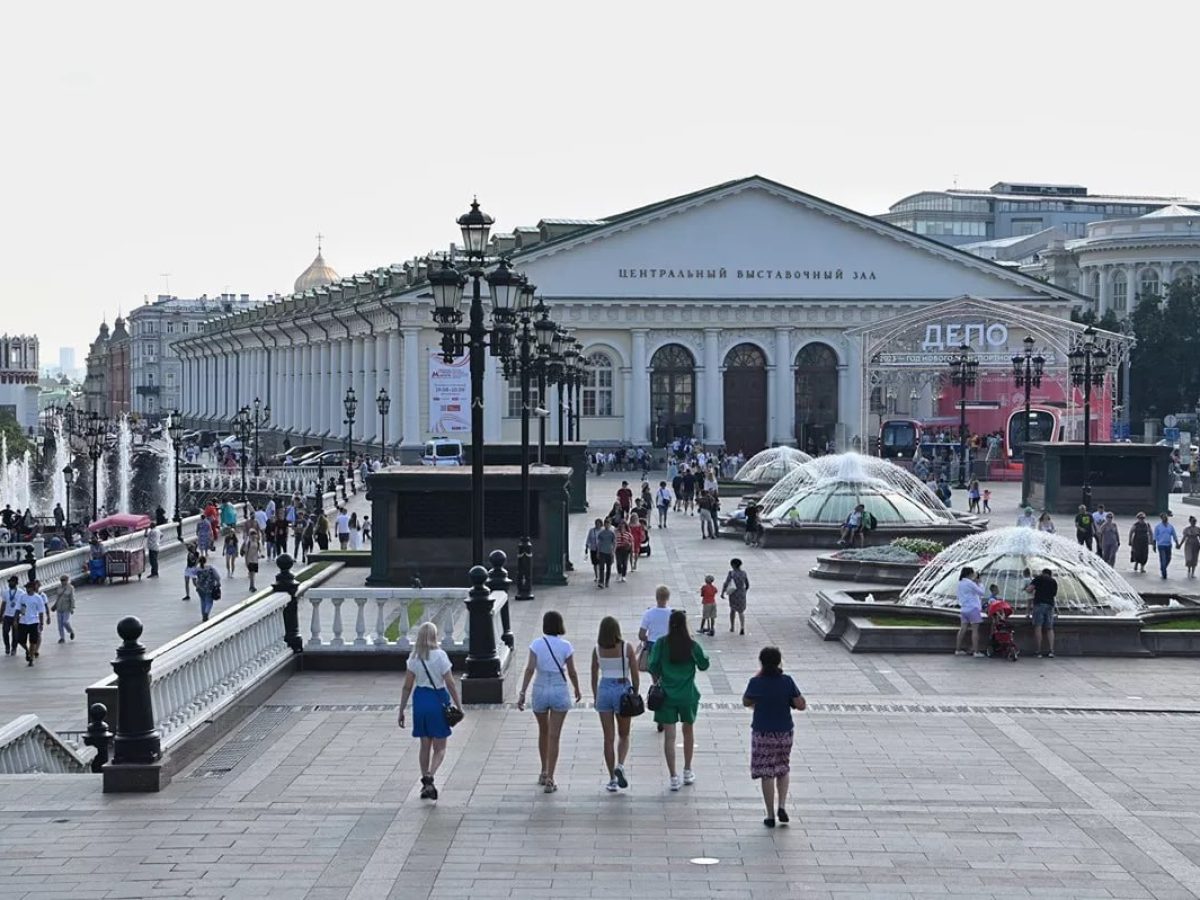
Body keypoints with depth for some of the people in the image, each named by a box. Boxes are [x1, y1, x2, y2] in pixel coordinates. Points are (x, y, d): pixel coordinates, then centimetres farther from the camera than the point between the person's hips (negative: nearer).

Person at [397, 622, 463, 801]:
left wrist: (401, 711, 8)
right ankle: (429, 776, -19)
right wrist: (459, 706, -2)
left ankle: (425, 785, 20)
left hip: (420, 700, 3)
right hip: (438, 700, -3)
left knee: (425, 746, 16)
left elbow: (407, 687, 1)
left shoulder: (414, 657, -1)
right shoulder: (440, 655, -11)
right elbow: (450, 684, -11)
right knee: (439, 748, 5)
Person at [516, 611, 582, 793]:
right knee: (554, 736, -1)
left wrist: (522, 693, -11)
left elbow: (530, 669, -12)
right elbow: (571, 672, -2)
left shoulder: (536, 645, -5)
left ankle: (544, 773, 32)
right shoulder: (565, 646, -7)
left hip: (540, 690, 2)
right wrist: (577, 690, 15)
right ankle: (550, 778, -6)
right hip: (559, 691, -2)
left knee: (543, 732, 21)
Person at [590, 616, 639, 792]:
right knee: (624, 735, 16)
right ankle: (620, 765, -10)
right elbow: (635, 674, -5)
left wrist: (596, 698, 15)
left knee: (608, 738, 6)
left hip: (604, 690, 1)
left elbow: (594, 676, 4)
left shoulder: (597, 649, -2)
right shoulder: (626, 647, -7)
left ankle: (612, 780, 7)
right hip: (623, 689, -1)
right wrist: (635, 695, 7)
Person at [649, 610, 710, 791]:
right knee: (688, 731, 21)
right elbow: (703, 665, 3)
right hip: (687, 694, 1)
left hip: (667, 694, -1)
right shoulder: (692, 645, -8)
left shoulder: (661, 644, -8)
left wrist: (657, 681, 10)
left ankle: (674, 778, -1)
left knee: (669, 736, 1)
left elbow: (653, 667, -8)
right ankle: (687, 772, 30)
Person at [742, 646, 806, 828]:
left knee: (767, 774, 5)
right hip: (784, 732, 2)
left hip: (762, 733, -2)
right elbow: (801, 705, -9)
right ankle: (782, 806, 8)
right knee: (783, 769, 22)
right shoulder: (787, 681, -10)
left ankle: (771, 816, 7)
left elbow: (746, 702, 4)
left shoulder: (756, 683, -14)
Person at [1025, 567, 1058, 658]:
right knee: (1049, 628, 6)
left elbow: (1028, 590, 0)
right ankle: (1050, 650, -7)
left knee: (1038, 627, -6)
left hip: (1039, 604, -4)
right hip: (1050, 605, 4)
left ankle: (1038, 651, -11)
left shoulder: (1038, 578, 6)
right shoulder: (1054, 582, 19)